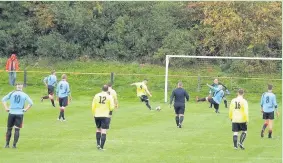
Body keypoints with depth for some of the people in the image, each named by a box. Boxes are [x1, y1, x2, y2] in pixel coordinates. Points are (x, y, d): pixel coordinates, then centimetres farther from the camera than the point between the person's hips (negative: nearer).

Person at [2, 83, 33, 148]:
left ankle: (7, 144, 9)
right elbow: (31, 103, -4)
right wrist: (25, 109, 2)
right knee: (17, 129, 3)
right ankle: (14, 145, -2)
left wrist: (6, 108, 2)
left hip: (11, 113, 1)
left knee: (9, 129, 10)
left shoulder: (12, 93, 3)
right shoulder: (24, 95, 1)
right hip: (20, 114, -1)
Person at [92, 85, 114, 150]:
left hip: (97, 115, 3)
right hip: (105, 116, -3)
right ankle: (101, 146, -6)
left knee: (98, 129, 21)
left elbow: (93, 106, 2)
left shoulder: (96, 96, 1)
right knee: (103, 131, -1)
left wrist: (93, 114, 15)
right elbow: (111, 107, -7)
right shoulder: (109, 97, -5)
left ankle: (98, 144, 15)